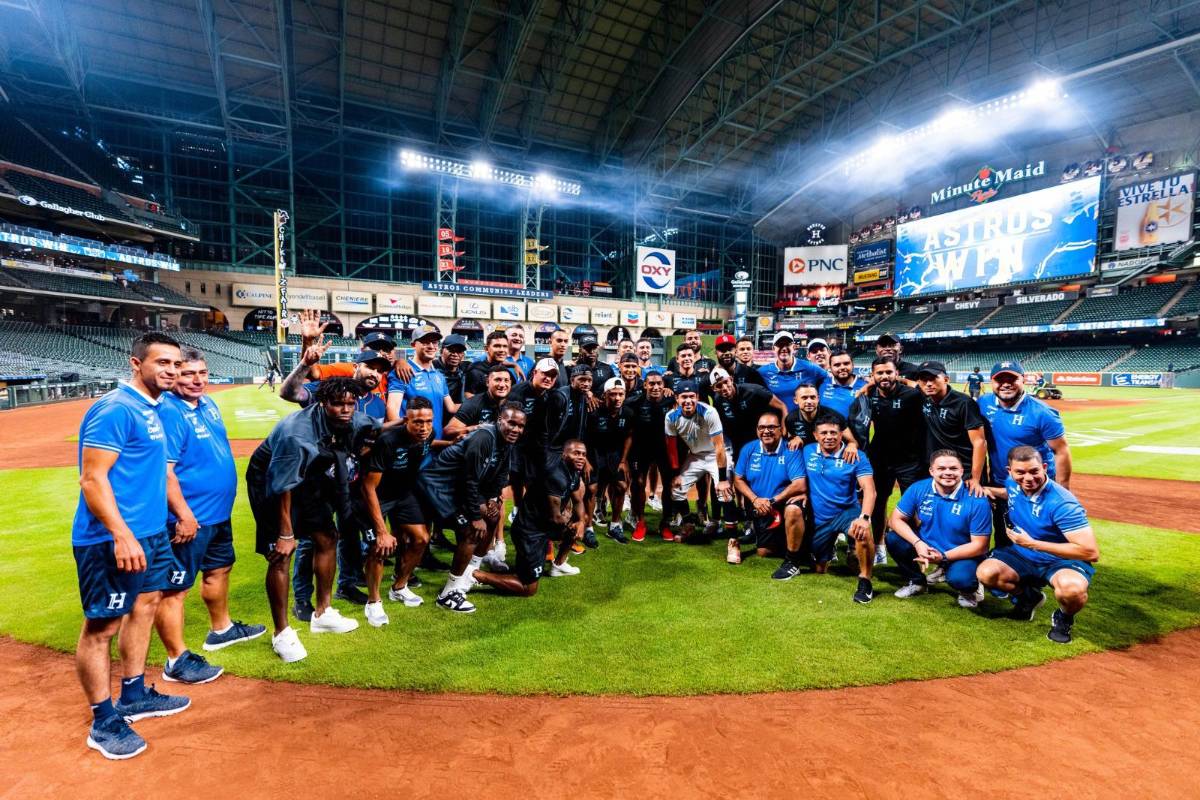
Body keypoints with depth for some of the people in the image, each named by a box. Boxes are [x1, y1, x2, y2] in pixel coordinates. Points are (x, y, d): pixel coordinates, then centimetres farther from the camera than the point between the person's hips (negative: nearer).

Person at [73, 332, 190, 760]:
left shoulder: (151, 408, 11)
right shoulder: (115, 409, -17)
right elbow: (92, 478, -21)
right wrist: (121, 536, -28)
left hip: (150, 532, 10)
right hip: (112, 539, -10)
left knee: (145, 604, 18)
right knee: (101, 625, 3)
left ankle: (134, 695, 34)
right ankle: (104, 722, 16)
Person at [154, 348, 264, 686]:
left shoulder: (208, 404, 8)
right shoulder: (168, 412, -19)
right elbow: (163, 470, -24)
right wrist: (184, 515, -24)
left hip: (219, 511, 10)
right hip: (189, 518, -10)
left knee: (219, 568, 24)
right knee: (175, 588, 2)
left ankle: (221, 628, 43)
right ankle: (177, 659, 14)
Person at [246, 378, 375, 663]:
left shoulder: (354, 423, -17)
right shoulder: (297, 433, -36)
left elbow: (376, 426, 10)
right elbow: (283, 485, -28)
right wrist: (286, 533, -21)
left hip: (309, 481, 7)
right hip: (270, 484, -7)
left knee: (327, 539, 10)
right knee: (281, 554, -10)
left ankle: (322, 613, 27)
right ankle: (282, 633, 5)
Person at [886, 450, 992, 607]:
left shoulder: (977, 501, -21)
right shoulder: (918, 489, -13)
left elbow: (979, 545, -17)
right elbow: (897, 519, -8)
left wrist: (943, 557, -27)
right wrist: (917, 543, -26)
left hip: (962, 554, -4)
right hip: (926, 545, 4)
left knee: (959, 579, -35)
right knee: (893, 539, -19)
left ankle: (970, 589, 8)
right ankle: (916, 581, 10)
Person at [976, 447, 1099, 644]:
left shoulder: (1062, 503, -28)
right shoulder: (1013, 483, -8)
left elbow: (1091, 552, -31)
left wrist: (1033, 544, -30)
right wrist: (989, 490, 2)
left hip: (1062, 560, -5)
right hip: (1022, 556, 6)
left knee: (1072, 588, -39)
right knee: (986, 573, -20)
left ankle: (1064, 618, 1)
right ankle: (1029, 596, 15)